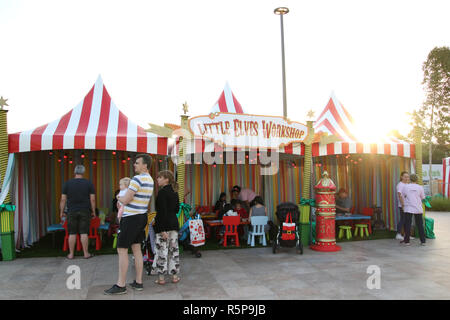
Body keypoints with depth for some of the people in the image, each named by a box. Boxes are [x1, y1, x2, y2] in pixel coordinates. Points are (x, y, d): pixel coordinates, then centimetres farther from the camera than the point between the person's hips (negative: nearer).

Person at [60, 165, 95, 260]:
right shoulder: (89, 183, -1)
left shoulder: (67, 183, 1)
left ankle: (71, 254, 13)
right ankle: (86, 253, 7)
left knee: (72, 233, 7)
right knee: (84, 233, 2)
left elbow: (63, 199, 1)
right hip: (85, 211, -1)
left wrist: (61, 212, 10)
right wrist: (93, 212, 7)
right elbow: (92, 199, -2)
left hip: (71, 212, 1)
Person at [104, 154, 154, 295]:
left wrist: (119, 197, 3)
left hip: (131, 218, -9)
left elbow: (126, 200, -18)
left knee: (122, 250, -1)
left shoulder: (137, 179, -18)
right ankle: (138, 282, 19)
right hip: (142, 216, 9)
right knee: (136, 249, 14)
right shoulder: (150, 180, 11)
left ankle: (120, 285, 5)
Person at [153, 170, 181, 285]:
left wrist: (162, 229, -18)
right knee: (174, 249, 11)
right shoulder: (175, 192, 10)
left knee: (162, 250, 1)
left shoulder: (162, 192, -13)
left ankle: (161, 277, 8)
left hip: (164, 225, -7)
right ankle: (174, 276, 18)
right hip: (174, 224, 7)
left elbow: (162, 211, -18)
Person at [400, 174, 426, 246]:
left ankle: (406, 241, 3)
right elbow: (423, 197, 8)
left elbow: (402, 196, 7)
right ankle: (423, 241, 11)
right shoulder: (420, 187, -1)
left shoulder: (405, 187, -2)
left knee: (408, 224, 1)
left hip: (408, 208, -1)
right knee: (420, 225, 9)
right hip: (418, 209, 1)